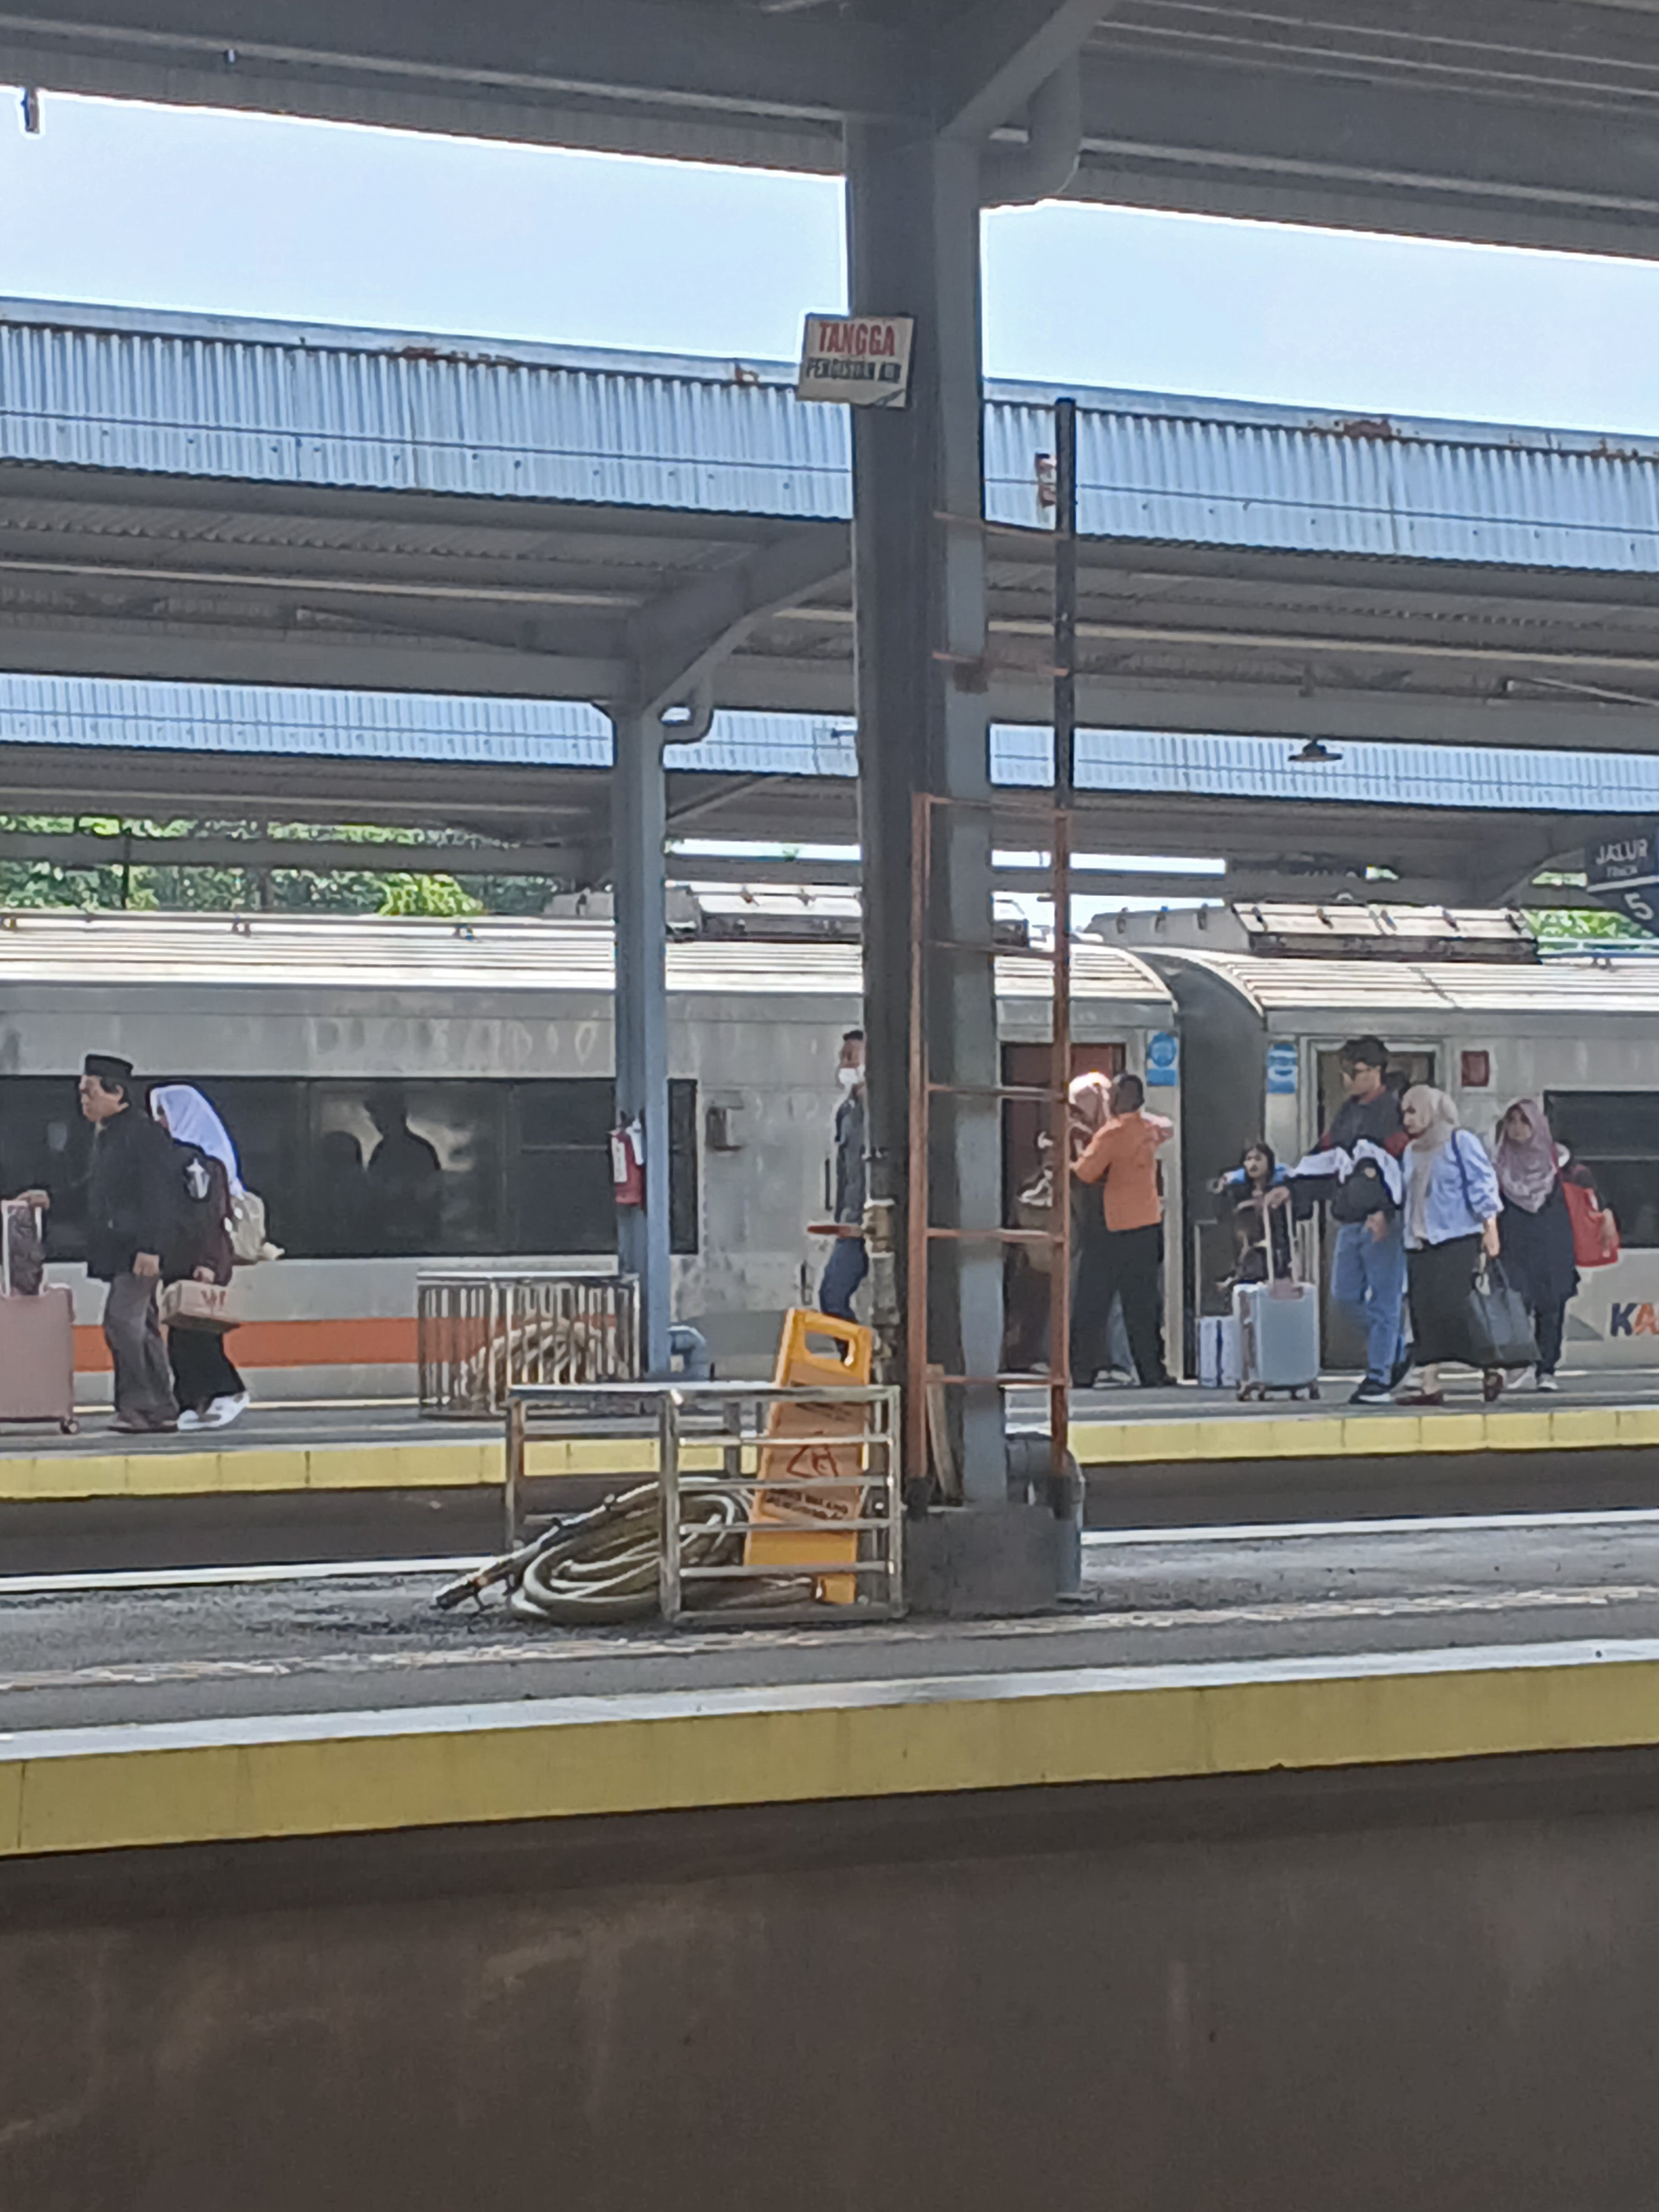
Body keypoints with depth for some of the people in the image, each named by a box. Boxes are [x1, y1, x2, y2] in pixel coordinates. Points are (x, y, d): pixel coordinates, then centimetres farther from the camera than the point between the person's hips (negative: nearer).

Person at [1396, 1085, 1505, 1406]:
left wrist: (1490, 1227, -12)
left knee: (1453, 1310, -13)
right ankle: (1429, 1384, 2)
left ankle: (1492, 1368, 2)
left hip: (1457, 1240, -7)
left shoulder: (1461, 1143, -2)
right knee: (1424, 1313, 1)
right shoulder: (1411, 1152, 18)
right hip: (1420, 1245, 7)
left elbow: (1483, 1184, -6)